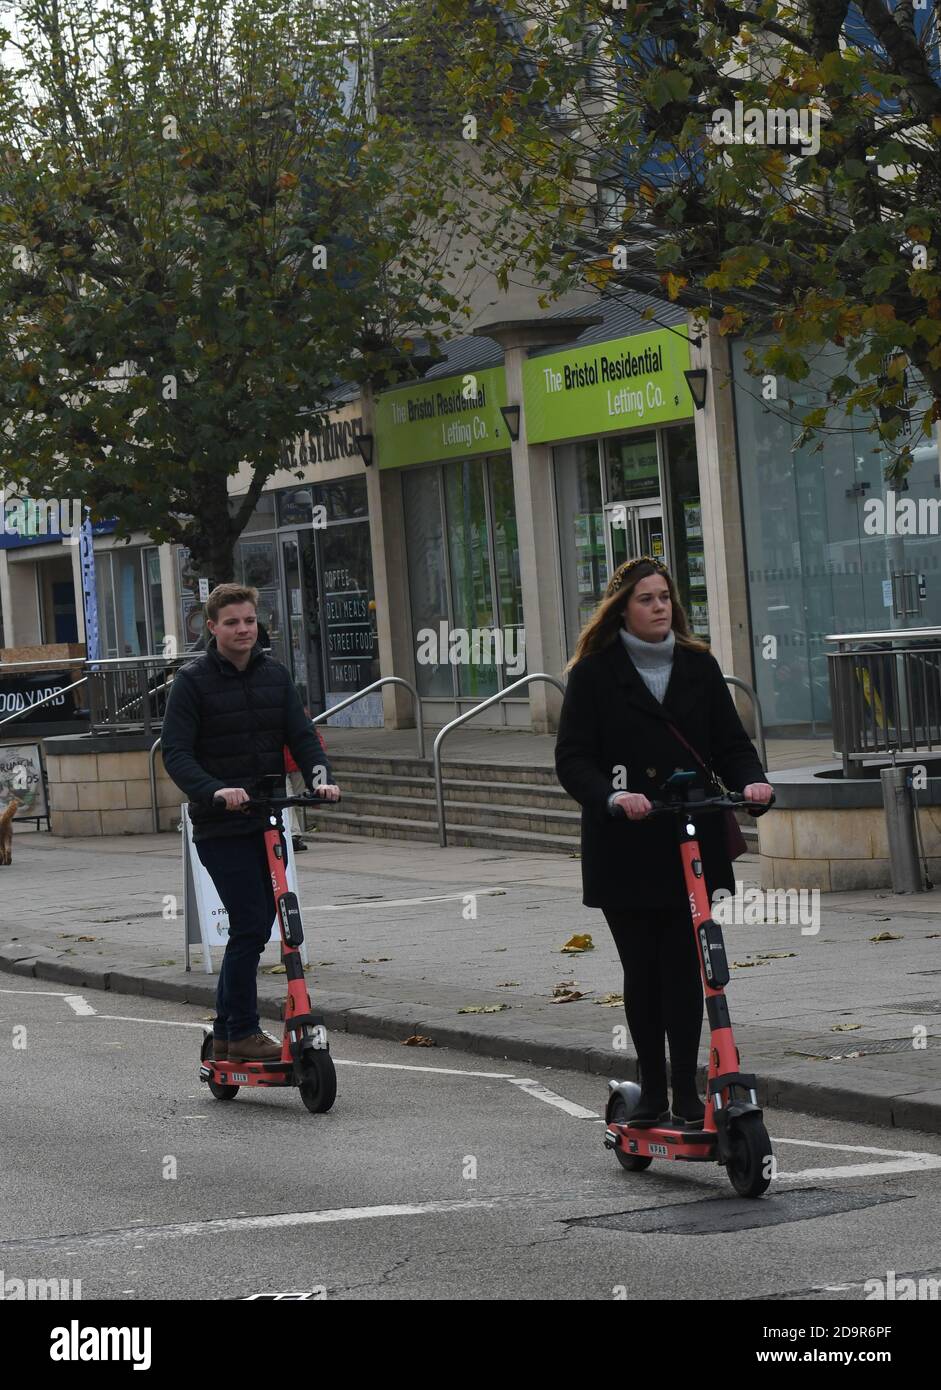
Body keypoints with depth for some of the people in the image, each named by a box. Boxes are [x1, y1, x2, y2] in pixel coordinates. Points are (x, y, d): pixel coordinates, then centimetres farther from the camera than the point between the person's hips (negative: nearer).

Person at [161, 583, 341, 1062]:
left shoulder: (274, 675, 10)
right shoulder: (193, 680, -6)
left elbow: (301, 735, 6)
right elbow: (175, 752, -12)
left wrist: (321, 777, -14)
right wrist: (214, 791, -28)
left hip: (268, 821, 6)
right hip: (221, 826, -6)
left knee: (256, 930, 9)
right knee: (249, 927, -13)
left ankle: (225, 1032, 21)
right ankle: (243, 1034, -3)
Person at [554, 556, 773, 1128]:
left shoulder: (699, 666, 10)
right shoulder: (595, 673, 1)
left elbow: (731, 742, 10)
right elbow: (573, 758, -6)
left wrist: (752, 781, -12)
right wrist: (612, 797, -25)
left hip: (692, 844, 2)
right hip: (624, 848, -2)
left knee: (684, 968, -2)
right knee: (642, 972, 4)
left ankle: (686, 1092, 5)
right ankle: (652, 1092, 15)